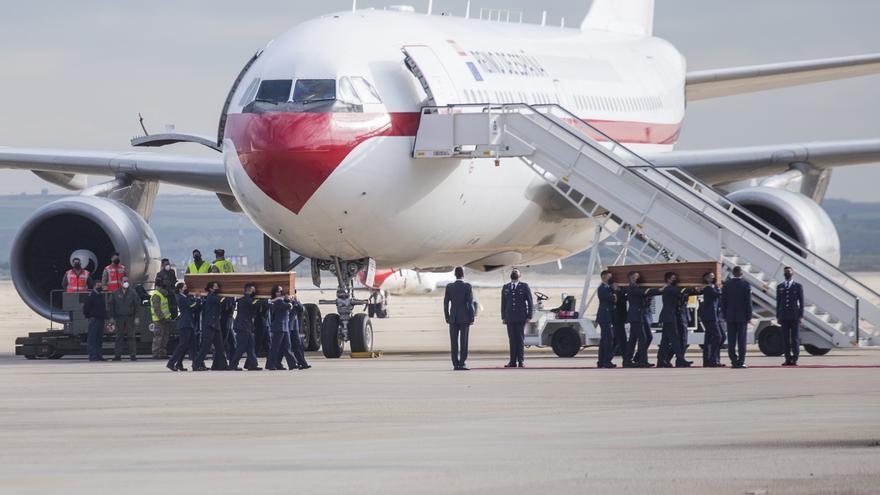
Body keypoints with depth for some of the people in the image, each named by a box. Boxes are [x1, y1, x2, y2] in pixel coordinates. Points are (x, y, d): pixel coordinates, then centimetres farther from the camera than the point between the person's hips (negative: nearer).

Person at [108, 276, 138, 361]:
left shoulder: (132, 293, 4)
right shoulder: (115, 293, 7)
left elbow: (137, 305, 5)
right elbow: (112, 305, 9)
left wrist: (136, 317, -2)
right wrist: (112, 317, 4)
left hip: (130, 318, -1)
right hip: (119, 318, 1)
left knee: (131, 336, -2)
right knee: (119, 336, 2)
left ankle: (133, 354, 0)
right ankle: (117, 355, 4)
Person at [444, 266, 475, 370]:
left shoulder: (449, 287, 1)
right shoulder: (467, 286, -7)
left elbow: (446, 303, 1)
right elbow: (470, 303, -9)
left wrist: (447, 318, 8)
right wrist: (472, 318, -4)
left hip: (453, 319, 2)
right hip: (465, 318, -2)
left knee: (454, 342, 3)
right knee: (463, 342, -2)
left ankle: (455, 364, -1)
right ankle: (462, 364, -8)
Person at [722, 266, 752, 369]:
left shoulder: (726, 284, 2)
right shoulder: (745, 285, -6)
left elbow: (723, 301, 4)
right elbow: (748, 302, -7)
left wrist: (724, 315, 10)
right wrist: (749, 316, -1)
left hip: (730, 317, 2)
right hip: (742, 316, -2)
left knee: (731, 341, 4)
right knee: (741, 340, -1)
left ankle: (733, 361, 3)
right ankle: (741, 361, -5)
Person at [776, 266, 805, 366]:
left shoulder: (798, 286, 3)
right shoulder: (779, 287, 11)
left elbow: (801, 302, 0)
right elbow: (778, 302, 12)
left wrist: (801, 316, -7)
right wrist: (777, 317, 6)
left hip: (795, 316, -3)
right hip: (784, 316, 3)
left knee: (795, 338, -4)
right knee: (785, 338, 0)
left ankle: (795, 359, -3)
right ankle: (788, 359, 2)